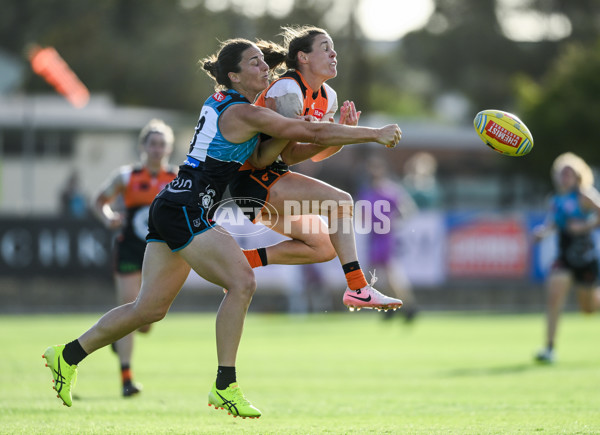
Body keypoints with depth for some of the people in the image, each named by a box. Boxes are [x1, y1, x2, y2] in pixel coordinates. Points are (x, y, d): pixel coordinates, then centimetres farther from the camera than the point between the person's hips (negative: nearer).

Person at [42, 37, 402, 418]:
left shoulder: (221, 103, 15)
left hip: (170, 209, 10)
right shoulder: (243, 113, -13)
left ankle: (68, 355, 23)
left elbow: (259, 158, 9)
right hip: (185, 211, -10)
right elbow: (312, 133, -13)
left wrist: (285, 134, -6)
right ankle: (225, 386, -15)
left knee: (150, 308, 14)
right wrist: (376, 134, -7)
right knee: (242, 282, -16)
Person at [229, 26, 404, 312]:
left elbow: (316, 155, 15)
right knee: (340, 201, -20)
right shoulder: (287, 90, -18)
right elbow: (289, 154, -20)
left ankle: (243, 259, 6)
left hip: (271, 177, 10)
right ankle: (357, 288, -20)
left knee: (324, 247, 6)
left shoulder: (327, 97, 9)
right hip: (253, 178, -10)